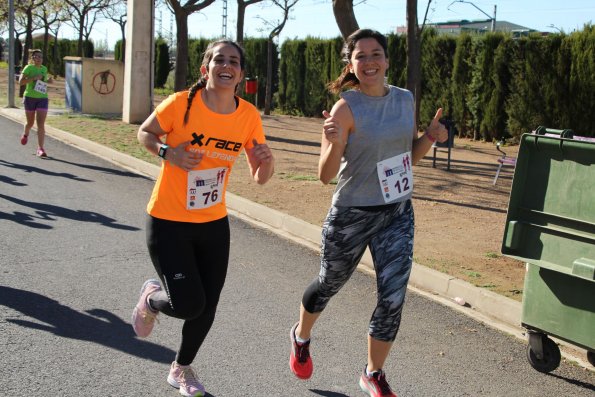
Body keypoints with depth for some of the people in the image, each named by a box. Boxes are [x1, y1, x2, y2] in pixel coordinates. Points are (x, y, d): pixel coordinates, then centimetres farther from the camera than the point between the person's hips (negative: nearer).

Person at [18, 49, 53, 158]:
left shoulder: (44, 69, 8)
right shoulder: (28, 68, -6)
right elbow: (21, 82, -12)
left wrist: (48, 80, 4)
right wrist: (34, 78, -22)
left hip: (42, 98, 2)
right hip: (30, 97, -2)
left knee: (41, 124, -11)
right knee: (30, 123, 12)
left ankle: (40, 148, -13)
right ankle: (26, 134, 48)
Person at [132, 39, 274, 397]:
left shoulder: (248, 115, -7)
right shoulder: (181, 103, -18)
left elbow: (260, 178, 1)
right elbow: (145, 133, 1)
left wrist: (267, 159, -22)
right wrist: (168, 152, -19)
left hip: (214, 223, 4)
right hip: (168, 222, -4)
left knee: (207, 307, 10)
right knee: (188, 304, -14)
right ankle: (152, 297, 24)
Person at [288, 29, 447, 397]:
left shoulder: (405, 99, 1)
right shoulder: (346, 108, -16)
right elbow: (326, 175, -16)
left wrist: (431, 136, -6)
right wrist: (335, 143, -35)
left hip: (398, 214, 4)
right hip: (352, 215, -4)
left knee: (393, 300, -1)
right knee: (329, 284, 17)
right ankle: (301, 336, 50)